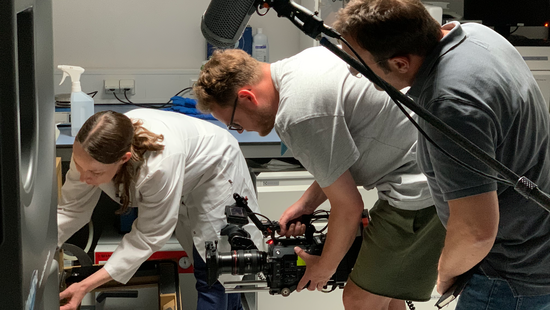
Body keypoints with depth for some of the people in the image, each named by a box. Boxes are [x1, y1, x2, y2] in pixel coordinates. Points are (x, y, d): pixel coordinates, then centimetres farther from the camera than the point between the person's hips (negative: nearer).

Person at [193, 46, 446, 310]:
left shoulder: (297, 115, -22)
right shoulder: (305, 60, 8)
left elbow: (348, 208, -14)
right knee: (382, 287, 23)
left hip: (420, 188, -10)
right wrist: (307, 202, 15)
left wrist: (325, 268, 3)